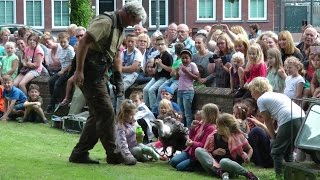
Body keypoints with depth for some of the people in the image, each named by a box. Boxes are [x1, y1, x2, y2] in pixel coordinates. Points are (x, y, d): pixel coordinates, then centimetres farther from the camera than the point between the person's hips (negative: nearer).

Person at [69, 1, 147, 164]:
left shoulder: (119, 29, 16)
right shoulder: (105, 22, -16)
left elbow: (116, 55, 24)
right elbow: (84, 42, -24)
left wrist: (118, 79, 16)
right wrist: (79, 71, -26)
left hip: (98, 75, 10)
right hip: (89, 73, -10)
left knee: (98, 114, 12)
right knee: (106, 112, -8)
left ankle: (79, 153, 15)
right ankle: (112, 154, -1)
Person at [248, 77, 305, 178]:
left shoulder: (261, 99, 10)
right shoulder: (277, 95, 31)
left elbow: (268, 121, 9)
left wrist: (274, 137, 18)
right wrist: (276, 136, 25)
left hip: (289, 121, -8)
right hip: (302, 117, 8)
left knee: (277, 150, 5)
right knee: (288, 151, 21)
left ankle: (280, 176, 2)